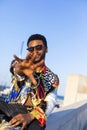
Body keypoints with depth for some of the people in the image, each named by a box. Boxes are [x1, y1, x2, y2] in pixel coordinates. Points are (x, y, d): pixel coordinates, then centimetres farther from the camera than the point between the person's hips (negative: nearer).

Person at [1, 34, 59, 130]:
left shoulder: (53, 78, 14)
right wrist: (19, 69, -42)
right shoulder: (22, 64, 11)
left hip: (33, 118, 0)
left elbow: (50, 102, -2)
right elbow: (15, 68, -15)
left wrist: (30, 116, -22)